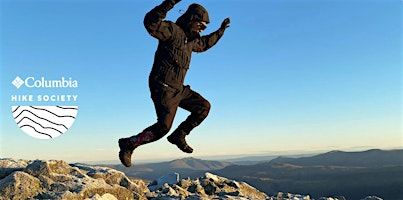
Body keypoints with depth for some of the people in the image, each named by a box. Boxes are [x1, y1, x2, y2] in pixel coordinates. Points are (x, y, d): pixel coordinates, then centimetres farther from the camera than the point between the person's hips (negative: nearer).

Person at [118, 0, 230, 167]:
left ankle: (178, 136, 14)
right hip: (163, 88, -9)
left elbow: (204, 44, 41)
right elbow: (151, 23, -29)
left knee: (203, 106, 10)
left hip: (178, 89, 10)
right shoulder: (172, 30, -9)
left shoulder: (191, 39, 19)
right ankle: (129, 144, 2)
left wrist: (220, 31, 39)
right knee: (163, 126, -15)